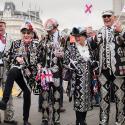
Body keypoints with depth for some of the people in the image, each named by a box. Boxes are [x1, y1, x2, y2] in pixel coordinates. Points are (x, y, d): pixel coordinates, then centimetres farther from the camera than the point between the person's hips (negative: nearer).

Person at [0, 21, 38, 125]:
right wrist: (16, 58, -12)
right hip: (18, 69, -2)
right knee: (12, 72, -39)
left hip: (29, 73, 2)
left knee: (27, 94, 0)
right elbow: (9, 56, 7)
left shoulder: (36, 45, 6)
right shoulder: (16, 43, 6)